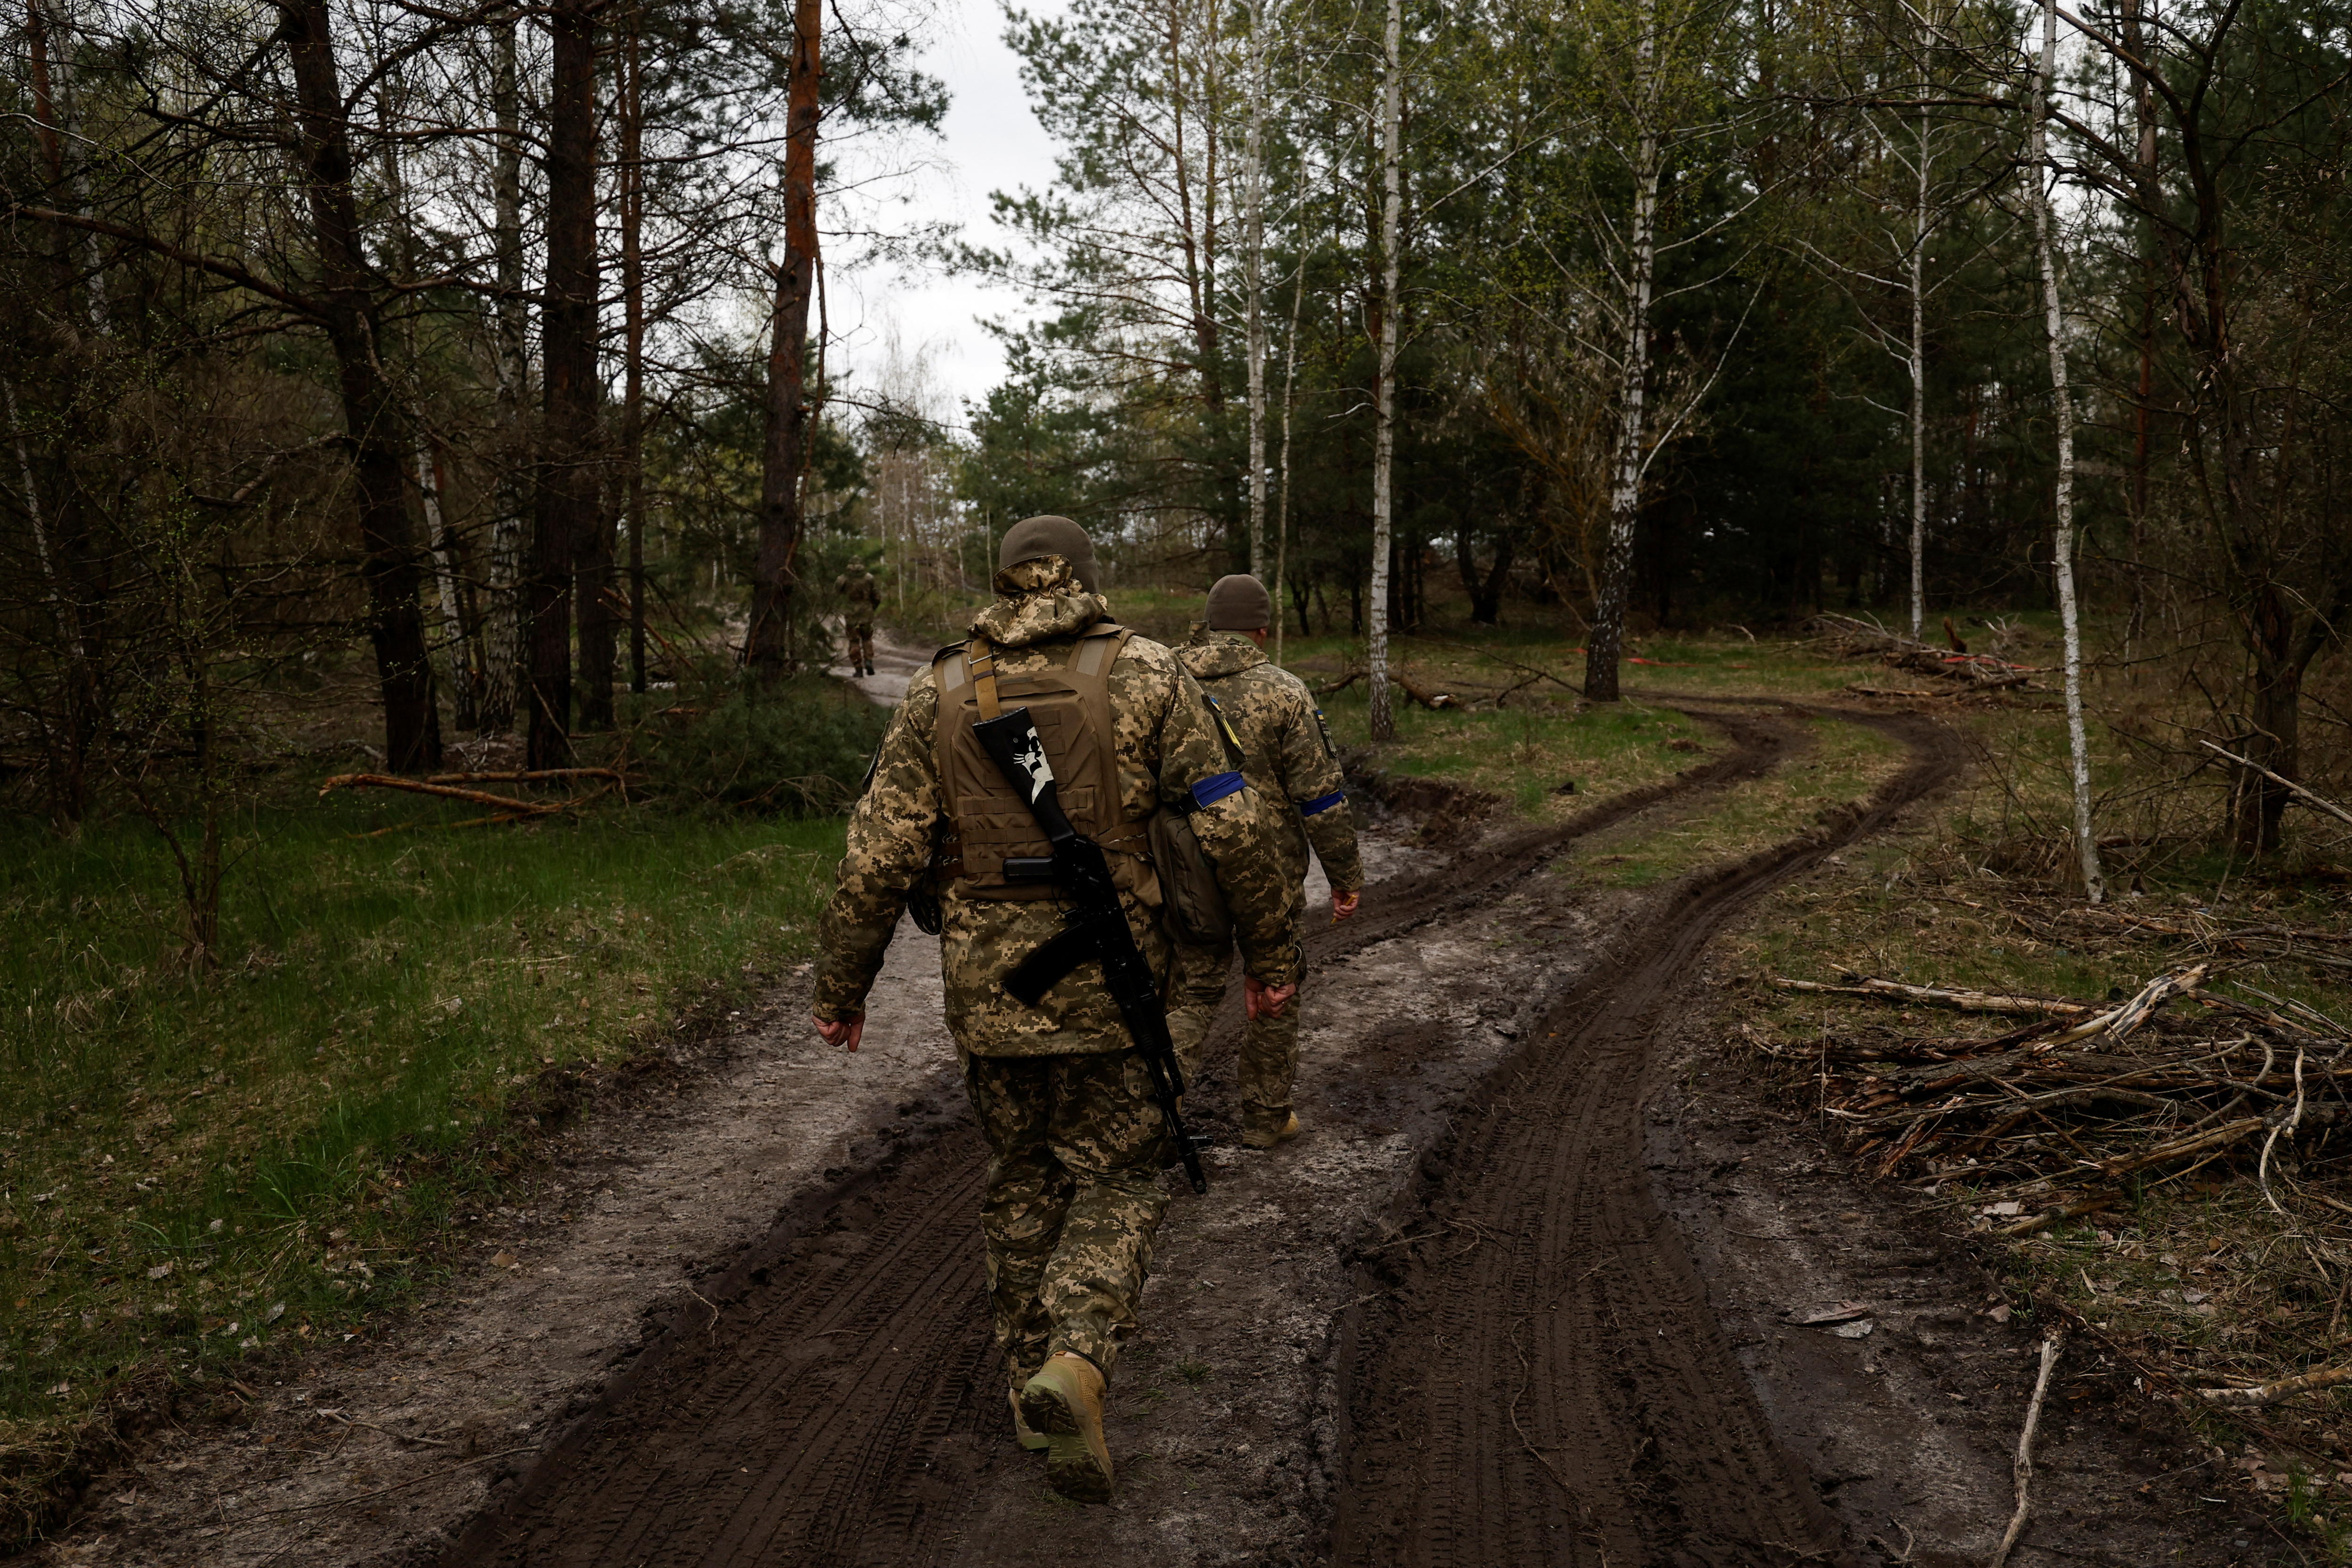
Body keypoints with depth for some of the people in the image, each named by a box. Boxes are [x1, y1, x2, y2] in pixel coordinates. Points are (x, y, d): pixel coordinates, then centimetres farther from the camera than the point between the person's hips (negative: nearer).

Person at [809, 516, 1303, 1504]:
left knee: (1021, 1181, 18)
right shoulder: (1143, 676, -3)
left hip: (986, 984, 2)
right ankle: (1077, 1360, -14)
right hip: (1107, 981, -2)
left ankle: (1032, 1380, 26)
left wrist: (840, 988, 6)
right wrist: (1270, 952, 3)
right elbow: (1234, 827, -7)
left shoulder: (940, 693, 2)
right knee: (1116, 1181, 8)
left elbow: (879, 855, -2)